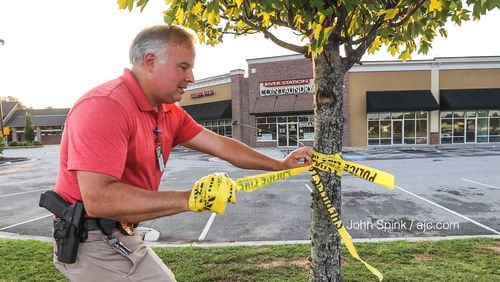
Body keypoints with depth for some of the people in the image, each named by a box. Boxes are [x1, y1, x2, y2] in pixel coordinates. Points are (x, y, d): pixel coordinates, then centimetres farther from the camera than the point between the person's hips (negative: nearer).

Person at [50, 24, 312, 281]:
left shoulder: (168, 113, 3)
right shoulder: (104, 106, -25)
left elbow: (220, 145, 6)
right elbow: (98, 199, -33)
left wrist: (279, 164, 8)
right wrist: (188, 199, -35)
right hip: (94, 242, -8)